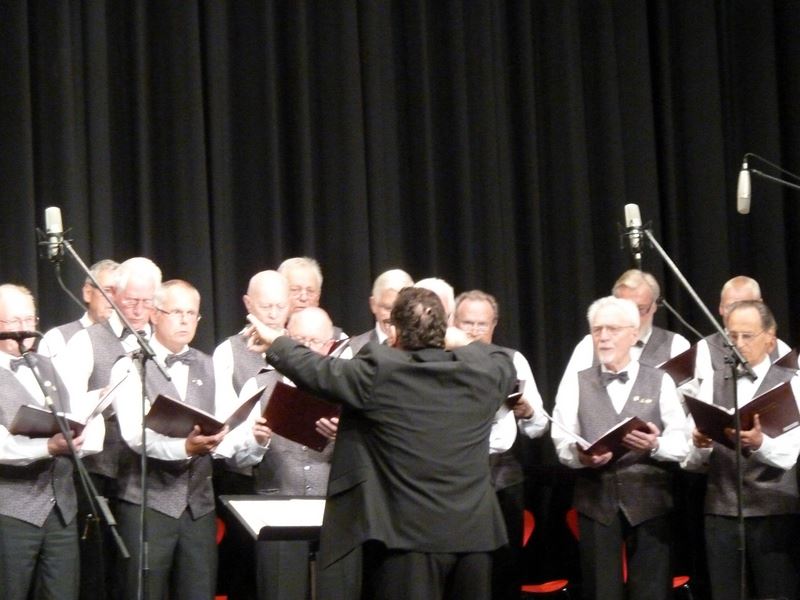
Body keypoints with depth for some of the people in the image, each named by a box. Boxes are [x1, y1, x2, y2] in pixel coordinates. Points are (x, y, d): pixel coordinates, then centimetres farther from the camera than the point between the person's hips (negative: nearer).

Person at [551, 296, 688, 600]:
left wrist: (655, 446, -21)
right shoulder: (575, 384, 13)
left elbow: (681, 443, 0)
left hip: (649, 500, -1)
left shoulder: (660, 382, 10)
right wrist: (580, 455, -20)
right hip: (596, 500, 1)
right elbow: (562, 441, 1)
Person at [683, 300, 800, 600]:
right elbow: (689, 459, 3)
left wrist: (759, 442, -33)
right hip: (721, 511, 3)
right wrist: (699, 446, -20)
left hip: (774, 515, -3)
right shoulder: (712, 383, 11)